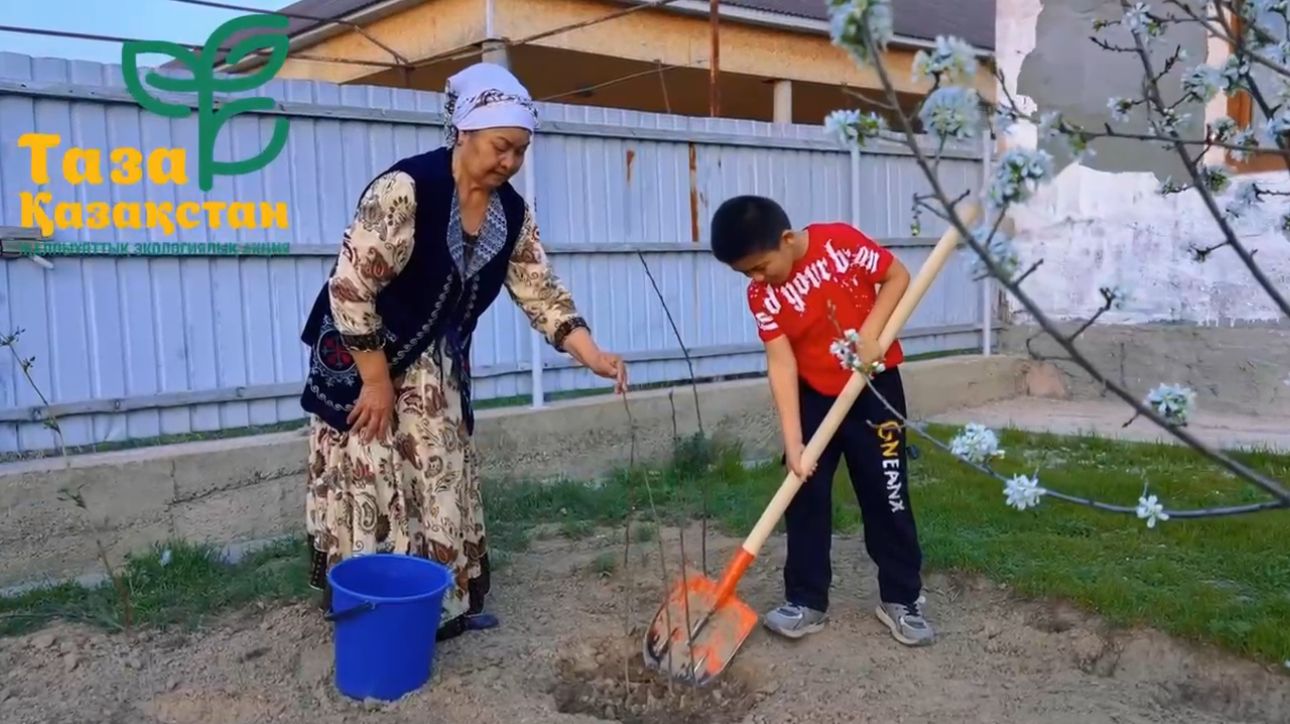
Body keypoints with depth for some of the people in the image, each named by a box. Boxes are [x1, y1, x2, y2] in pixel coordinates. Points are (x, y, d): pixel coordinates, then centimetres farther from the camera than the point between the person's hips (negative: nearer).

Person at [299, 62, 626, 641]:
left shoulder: (512, 213, -6)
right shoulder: (405, 189, -27)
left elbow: (541, 294, 0)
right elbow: (350, 287, -25)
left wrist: (595, 358, -13)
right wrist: (378, 381, -21)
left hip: (436, 365, 7)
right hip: (361, 356, -6)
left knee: (440, 483, 11)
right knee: (373, 487, -3)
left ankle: (445, 605, 24)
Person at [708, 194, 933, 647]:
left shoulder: (840, 241, -18)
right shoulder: (762, 295, -12)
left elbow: (897, 276, -7)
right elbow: (781, 363, -16)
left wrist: (870, 332, -20)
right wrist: (792, 440, -22)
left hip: (874, 386, -2)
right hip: (813, 397, 2)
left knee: (886, 495, 4)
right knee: (805, 496, 3)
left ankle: (901, 599, 18)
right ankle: (806, 602, 15)